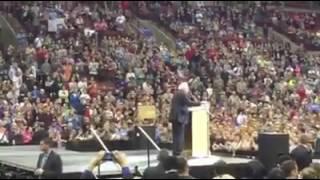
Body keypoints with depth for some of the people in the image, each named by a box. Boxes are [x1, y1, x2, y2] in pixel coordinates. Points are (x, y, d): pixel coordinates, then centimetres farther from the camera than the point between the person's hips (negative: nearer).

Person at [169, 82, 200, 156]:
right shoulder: (182, 94, -10)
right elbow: (189, 103, -16)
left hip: (174, 117, 9)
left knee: (176, 136, 12)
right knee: (180, 136, -5)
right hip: (180, 117, -9)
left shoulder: (176, 94, 17)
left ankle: (175, 153, 14)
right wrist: (200, 103, -9)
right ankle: (178, 153, -6)